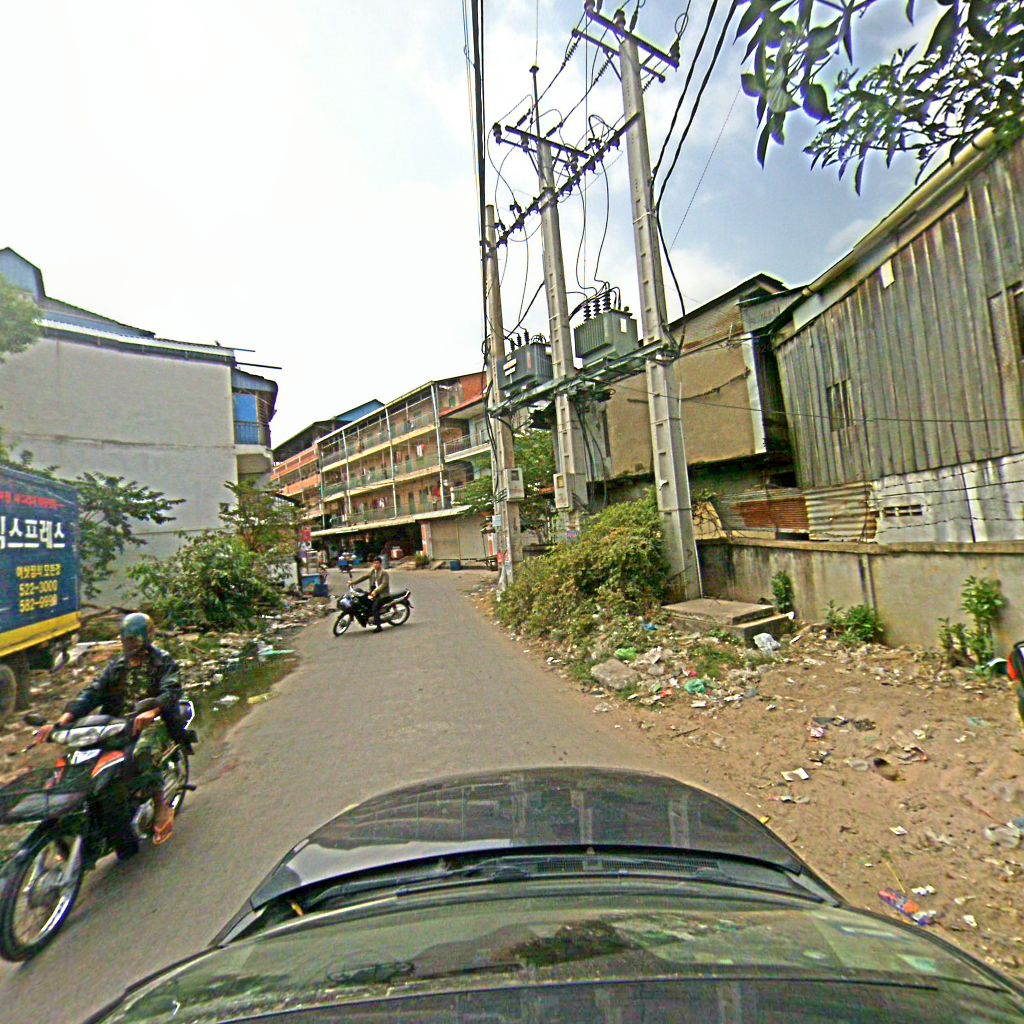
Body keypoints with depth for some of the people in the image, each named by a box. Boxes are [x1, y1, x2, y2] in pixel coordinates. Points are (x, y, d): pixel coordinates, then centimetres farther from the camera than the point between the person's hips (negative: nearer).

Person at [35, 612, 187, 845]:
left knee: (142, 752, -36)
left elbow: (171, 691, -20)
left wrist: (152, 711, -40)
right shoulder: (117, 666, 15)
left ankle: (161, 806, -20)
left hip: (154, 721, -6)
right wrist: (62, 721, -11)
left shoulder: (163, 661, -3)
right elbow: (93, 693, 5)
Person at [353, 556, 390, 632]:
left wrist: (376, 591, -32)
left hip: (382, 593, -8)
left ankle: (378, 626, -21)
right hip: (374, 591, 8)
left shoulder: (384, 572, -10)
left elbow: (384, 584, -20)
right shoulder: (372, 571, 12)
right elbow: (364, 577, 10)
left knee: (374, 607, -23)